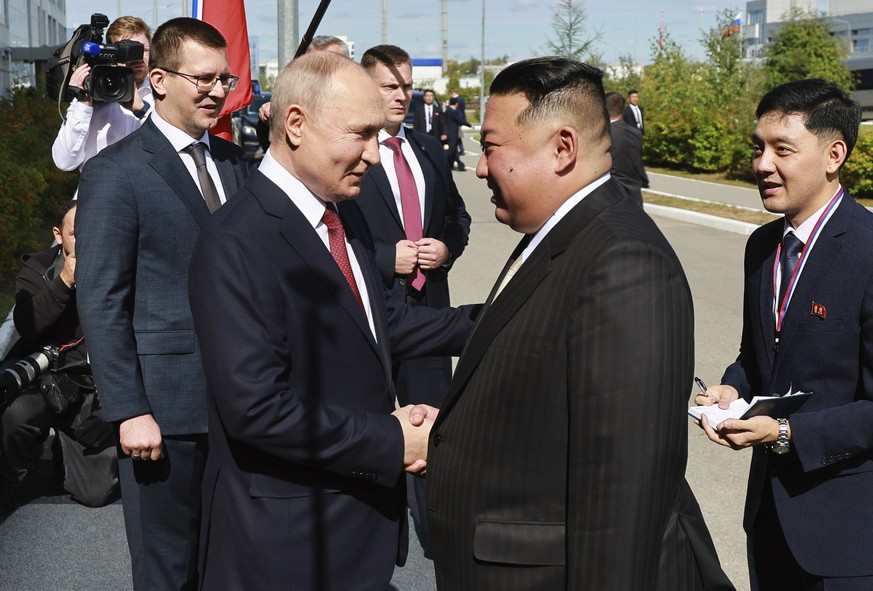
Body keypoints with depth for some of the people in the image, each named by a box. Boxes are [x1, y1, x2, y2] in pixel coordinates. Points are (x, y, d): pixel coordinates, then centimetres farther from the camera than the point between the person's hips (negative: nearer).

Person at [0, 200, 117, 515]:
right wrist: (64, 282, -25)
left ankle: (64, 444, 36)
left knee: (97, 493, 2)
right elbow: (26, 326, -18)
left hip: (99, 389, 2)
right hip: (51, 377, -1)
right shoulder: (38, 268, -1)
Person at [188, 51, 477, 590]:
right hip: (289, 536, -8)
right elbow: (255, 406, -27)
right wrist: (391, 443, -21)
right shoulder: (235, 246, -23)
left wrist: (481, 323, 5)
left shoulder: (345, 215, 6)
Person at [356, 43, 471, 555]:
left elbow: (457, 215, 19)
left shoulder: (429, 150, 11)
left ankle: (436, 529, 23)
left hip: (428, 303, 5)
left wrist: (447, 248, -1)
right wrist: (387, 258, -17)